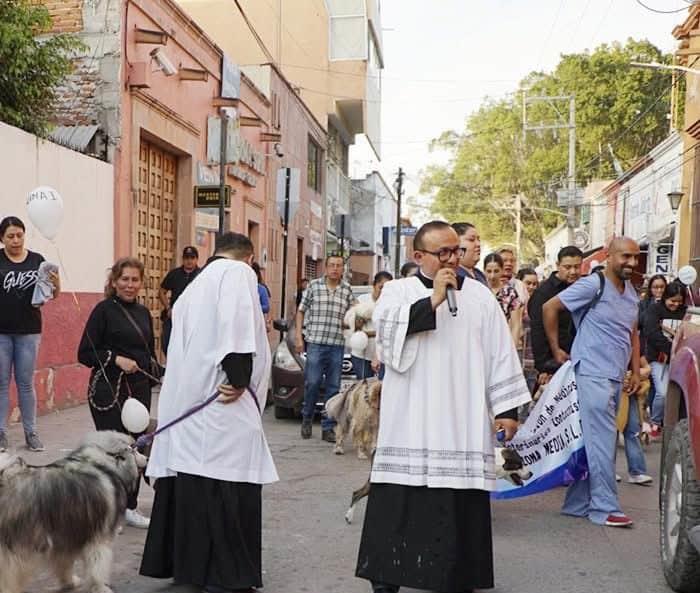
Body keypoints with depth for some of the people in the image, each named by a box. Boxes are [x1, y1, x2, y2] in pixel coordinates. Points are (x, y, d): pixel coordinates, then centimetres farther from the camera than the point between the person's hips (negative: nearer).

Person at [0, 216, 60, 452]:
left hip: (28, 331, 1)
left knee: (26, 383, 8)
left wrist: (57, 285, -15)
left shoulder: (37, 260, 2)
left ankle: (31, 433, 13)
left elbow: (52, 295, 6)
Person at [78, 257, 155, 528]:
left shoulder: (143, 313, 13)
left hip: (139, 389, 6)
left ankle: (129, 507, 21)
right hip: (109, 391, -6)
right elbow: (84, 353, -9)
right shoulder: (104, 310, -6)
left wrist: (148, 387, 18)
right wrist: (116, 359, -19)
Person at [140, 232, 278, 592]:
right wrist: (239, 379, -18)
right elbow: (237, 325, -18)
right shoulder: (238, 272, -1)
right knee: (228, 485, -6)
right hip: (220, 400, -9)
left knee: (190, 476, 13)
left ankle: (183, 561, 21)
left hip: (183, 397, 9)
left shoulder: (197, 284, 24)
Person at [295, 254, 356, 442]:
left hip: (337, 344, 2)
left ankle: (328, 428, 10)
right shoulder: (314, 286, 5)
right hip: (315, 342, -2)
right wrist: (299, 337, 3)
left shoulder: (347, 290, 10)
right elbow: (301, 311, 9)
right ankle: (307, 419, 17)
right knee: (312, 383, -5)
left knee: (334, 388, 3)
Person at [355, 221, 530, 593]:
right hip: (410, 422, -1)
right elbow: (385, 326, -14)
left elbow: (500, 354, 9)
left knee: (459, 506, 1)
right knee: (399, 504, 0)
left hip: (462, 424, 1)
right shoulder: (398, 290, 7)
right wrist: (432, 300, -17)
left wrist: (506, 408, 3)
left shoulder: (479, 296, 11)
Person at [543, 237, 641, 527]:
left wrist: (636, 371, 17)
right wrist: (556, 350, -6)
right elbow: (549, 307, -10)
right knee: (602, 441, -7)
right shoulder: (593, 285, -10)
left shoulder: (631, 292, 15)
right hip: (592, 375, -8)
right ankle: (604, 507, 1)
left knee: (591, 442, 11)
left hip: (615, 378, 8)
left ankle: (577, 503, 18)